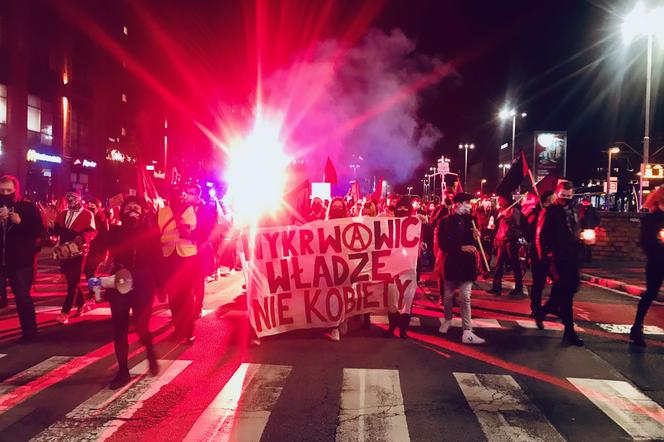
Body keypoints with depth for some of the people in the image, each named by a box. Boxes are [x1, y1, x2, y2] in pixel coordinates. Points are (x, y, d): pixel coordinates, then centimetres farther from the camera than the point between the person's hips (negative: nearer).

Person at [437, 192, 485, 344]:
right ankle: (447, 320, 37)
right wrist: (461, 247, -21)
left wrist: (476, 237, -7)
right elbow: (442, 244, -12)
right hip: (451, 262, -1)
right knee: (448, 295, 13)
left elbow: (474, 241, 15)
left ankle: (467, 332, -6)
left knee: (465, 297, -4)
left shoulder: (470, 219, 8)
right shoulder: (445, 221, -3)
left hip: (467, 263, 2)